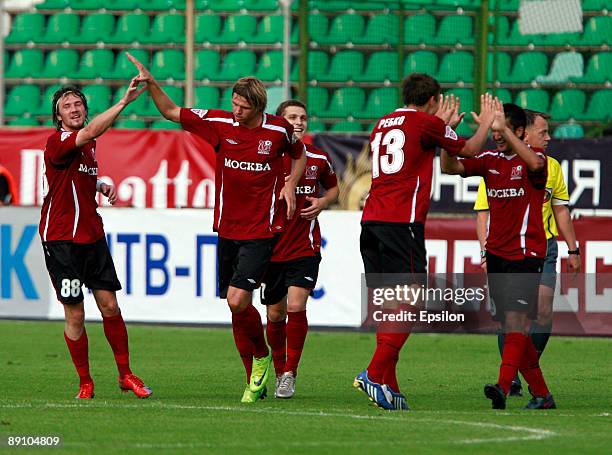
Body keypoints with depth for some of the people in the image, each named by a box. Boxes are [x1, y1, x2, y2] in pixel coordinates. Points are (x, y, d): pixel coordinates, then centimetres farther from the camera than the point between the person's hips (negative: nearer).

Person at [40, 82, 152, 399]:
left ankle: (125, 375, 14)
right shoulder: (57, 142, -13)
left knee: (109, 306, 4)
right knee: (75, 315, -2)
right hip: (61, 240, -6)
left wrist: (102, 186, 8)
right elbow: (91, 131, -32)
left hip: (92, 236, 6)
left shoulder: (88, 144, 12)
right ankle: (85, 383, 11)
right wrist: (125, 101, -38)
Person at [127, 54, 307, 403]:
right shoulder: (219, 123, -1)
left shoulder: (278, 130, -5)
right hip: (228, 230, 4)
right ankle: (256, 383, 15)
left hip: (261, 232, -4)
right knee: (238, 307, 5)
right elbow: (172, 112, 6)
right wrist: (151, 83, -8)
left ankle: (262, 356, 10)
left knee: (238, 301, -17)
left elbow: (300, 154, 16)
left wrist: (290, 184, 0)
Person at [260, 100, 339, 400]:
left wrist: (323, 202, 0)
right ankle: (280, 372, 27)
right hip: (272, 247, 0)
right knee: (275, 314, 7)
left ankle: (290, 374, -7)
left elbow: (333, 187, 20)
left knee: (296, 306, -16)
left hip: (305, 248, 0)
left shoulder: (318, 159, 3)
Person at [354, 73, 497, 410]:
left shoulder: (383, 125, 19)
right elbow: (469, 150, 13)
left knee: (387, 305, 10)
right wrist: (486, 123, 31)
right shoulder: (425, 123, -1)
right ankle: (374, 374, -17)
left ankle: (388, 386, 7)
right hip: (402, 221, -8)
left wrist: (443, 125, 46)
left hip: (371, 219, 8)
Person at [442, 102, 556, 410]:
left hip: (526, 254, -6)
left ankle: (503, 387, -30)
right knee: (510, 325, 6)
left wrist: (505, 128, -34)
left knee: (515, 318, -18)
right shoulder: (490, 160, 10)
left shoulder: (535, 158, -5)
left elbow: (534, 164, -30)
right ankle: (541, 395, 14)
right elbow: (450, 167, 1)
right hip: (496, 254, 6)